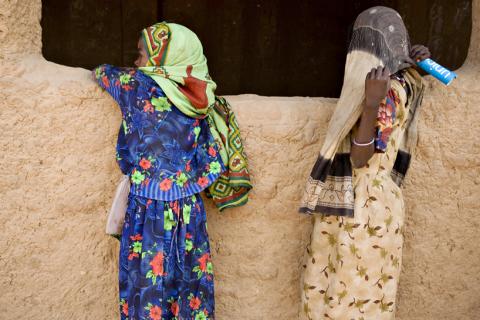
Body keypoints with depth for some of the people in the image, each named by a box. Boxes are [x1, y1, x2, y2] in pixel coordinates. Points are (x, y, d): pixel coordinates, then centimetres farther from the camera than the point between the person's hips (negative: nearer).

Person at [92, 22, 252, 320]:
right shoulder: (199, 96, 2)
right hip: (190, 210, 5)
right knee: (191, 286, 13)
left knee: (147, 289, 7)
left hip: (149, 211, -4)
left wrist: (101, 71, 33)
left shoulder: (137, 84, -9)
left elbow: (104, 73, 12)